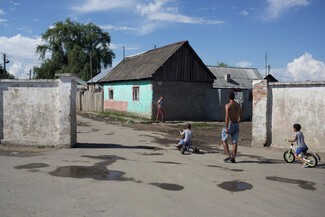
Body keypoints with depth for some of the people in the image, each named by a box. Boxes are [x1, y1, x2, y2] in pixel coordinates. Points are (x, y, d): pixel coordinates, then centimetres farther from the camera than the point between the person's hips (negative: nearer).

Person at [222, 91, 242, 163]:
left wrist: (226, 127, -20)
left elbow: (227, 117, -21)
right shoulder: (238, 105, 8)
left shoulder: (228, 105, -12)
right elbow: (240, 115, 19)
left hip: (230, 125, -6)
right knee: (235, 142, 7)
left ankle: (228, 155, 0)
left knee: (224, 140, 8)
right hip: (236, 125, 6)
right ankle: (233, 158, 8)